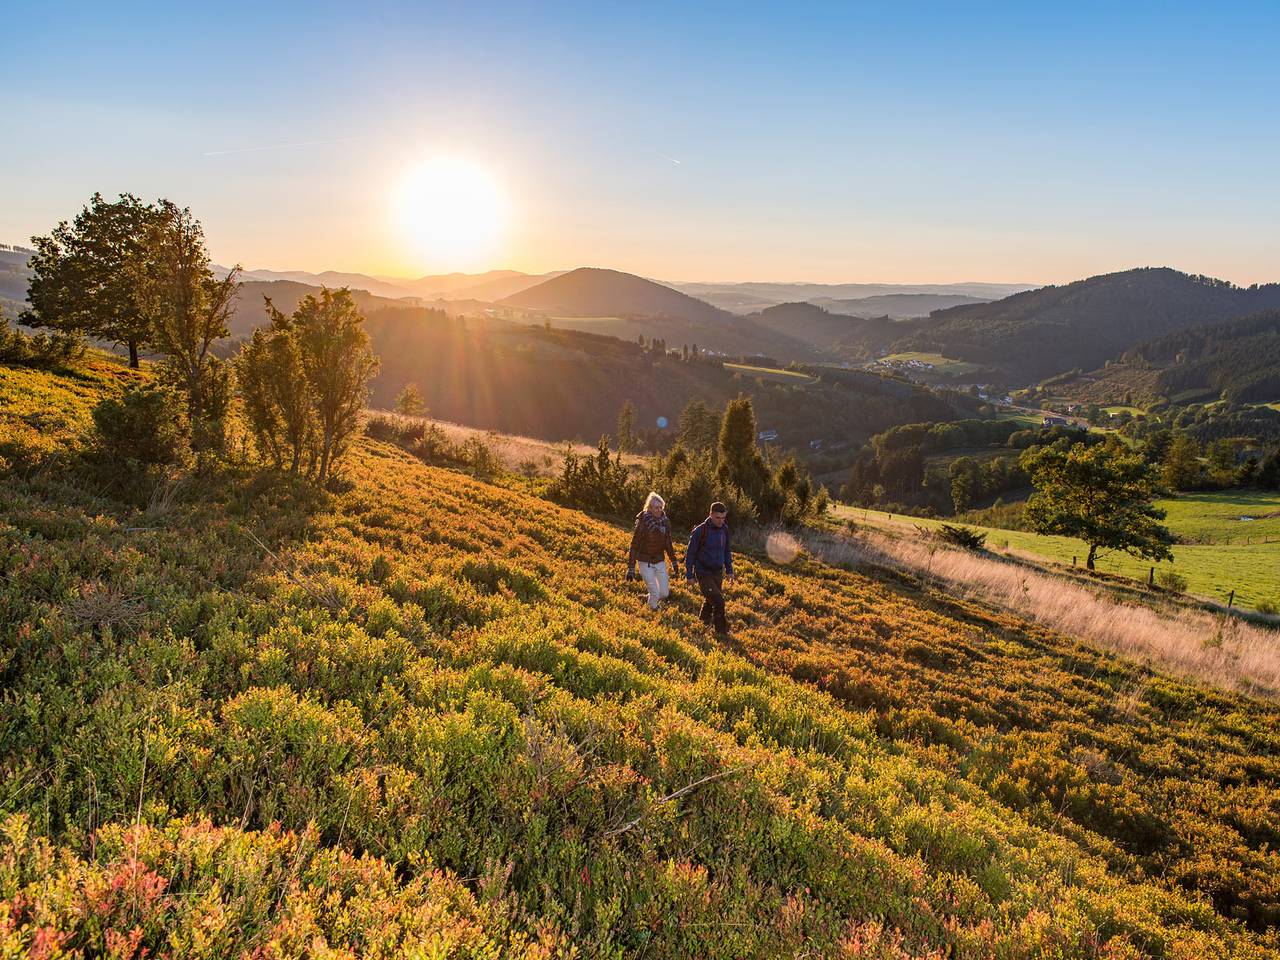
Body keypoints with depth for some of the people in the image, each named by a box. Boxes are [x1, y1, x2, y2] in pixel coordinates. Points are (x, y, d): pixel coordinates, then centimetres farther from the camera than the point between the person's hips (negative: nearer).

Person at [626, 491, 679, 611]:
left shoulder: (666, 521, -4)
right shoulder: (642, 523, -18)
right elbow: (634, 546, -14)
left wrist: (674, 561, 15)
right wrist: (631, 568, -15)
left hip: (660, 561, 5)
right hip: (645, 562, -5)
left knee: (664, 593, 7)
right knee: (655, 594, -8)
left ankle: (650, 599, 38)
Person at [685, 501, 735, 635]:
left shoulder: (724, 529, 0)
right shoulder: (700, 531, -18)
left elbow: (727, 551, 14)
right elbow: (690, 554, -10)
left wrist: (729, 570, 11)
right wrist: (690, 575, -8)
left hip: (718, 573, 6)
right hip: (703, 574, -6)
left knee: (710, 600, 17)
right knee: (718, 601, -12)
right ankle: (722, 631, 2)